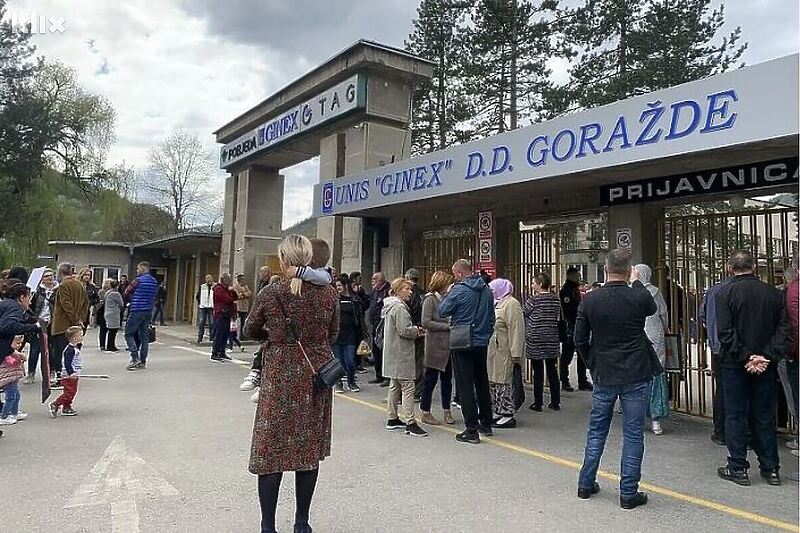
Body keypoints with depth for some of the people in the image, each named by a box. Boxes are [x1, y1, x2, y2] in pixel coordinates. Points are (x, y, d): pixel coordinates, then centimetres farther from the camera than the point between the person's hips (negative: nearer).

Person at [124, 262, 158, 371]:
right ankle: (143, 362, 11)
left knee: (129, 334, 3)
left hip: (137, 311, -7)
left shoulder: (138, 280, -10)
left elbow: (127, 292, -1)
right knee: (144, 336, 9)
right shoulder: (154, 281, 9)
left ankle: (135, 358, -8)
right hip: (149, 312, 7)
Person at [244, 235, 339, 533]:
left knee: (271, 449, 9)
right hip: (316, 373, 3)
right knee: (309, 449, 13)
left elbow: (250, 331, 6)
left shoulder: (269, 293, -9)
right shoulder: (328, 293, -5)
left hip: (280, 376, -2)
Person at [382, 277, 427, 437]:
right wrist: (418, 331, -6)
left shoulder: (390, 306, 15)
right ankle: (410, 423, -7)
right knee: (408, 388, -8)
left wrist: (415, 330, 11)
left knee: (395, 386, 17)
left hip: (393, 354, 11)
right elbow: (404, 330, -23)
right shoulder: (399, 307, -16)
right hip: (402, 354, -11)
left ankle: (392, 419, 25)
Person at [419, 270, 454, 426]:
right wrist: (447, 326, -18)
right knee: (430, 379, 2)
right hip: (435, 345, -7)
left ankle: (446, 411, 22)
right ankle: (425, 413, 11)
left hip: (448, 346, 7)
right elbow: (426, 322, -16)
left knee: (447, 378, 12)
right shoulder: (430, 299, -8)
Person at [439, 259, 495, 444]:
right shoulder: (486, 289, 5)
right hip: (482, 344, 7)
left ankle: (471, 430, 1)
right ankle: (486, 424, 29)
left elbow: (442, 312, -9)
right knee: (482, 383, 18)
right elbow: (492, 316, 12)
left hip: (462, 345, -7)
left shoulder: (459, 290, -15)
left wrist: (447, 294, 3)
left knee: (465, 386, -1)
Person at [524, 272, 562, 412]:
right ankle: (556, 402, 19)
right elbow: (557, 318, 10)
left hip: (535, 343, -4)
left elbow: (524, 315, -1)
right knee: (553, 372, 12)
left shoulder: (533, 300, -13)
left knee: (538, 374, 2)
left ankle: (538, 404, 9)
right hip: (552, 342, 5)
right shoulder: (556, 300, 1)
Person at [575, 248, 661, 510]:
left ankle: (586, 484, 24)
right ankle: (628, 493, 13)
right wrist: (636, 282, 27)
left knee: (596, 431, 15)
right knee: (633, 434, 7)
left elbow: (580, 339, -3)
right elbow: (652, 308, 15)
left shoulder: (590, 300, -7)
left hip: (603, 375, 2)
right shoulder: (639, 297, -11)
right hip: (636, 376, -2)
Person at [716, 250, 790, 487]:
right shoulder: (773, 293, 3)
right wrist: (768, 356, -6)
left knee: (735, 416, 5)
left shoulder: (725, 293, -9)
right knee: (765, 416, 13)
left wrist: (746, 357, -11)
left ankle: (737, 469, 10)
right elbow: (783, 329, -2)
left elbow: (725, 332, -16)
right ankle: (771, 469, 21)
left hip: (734, 364, -4)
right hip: (766, 366, 4)